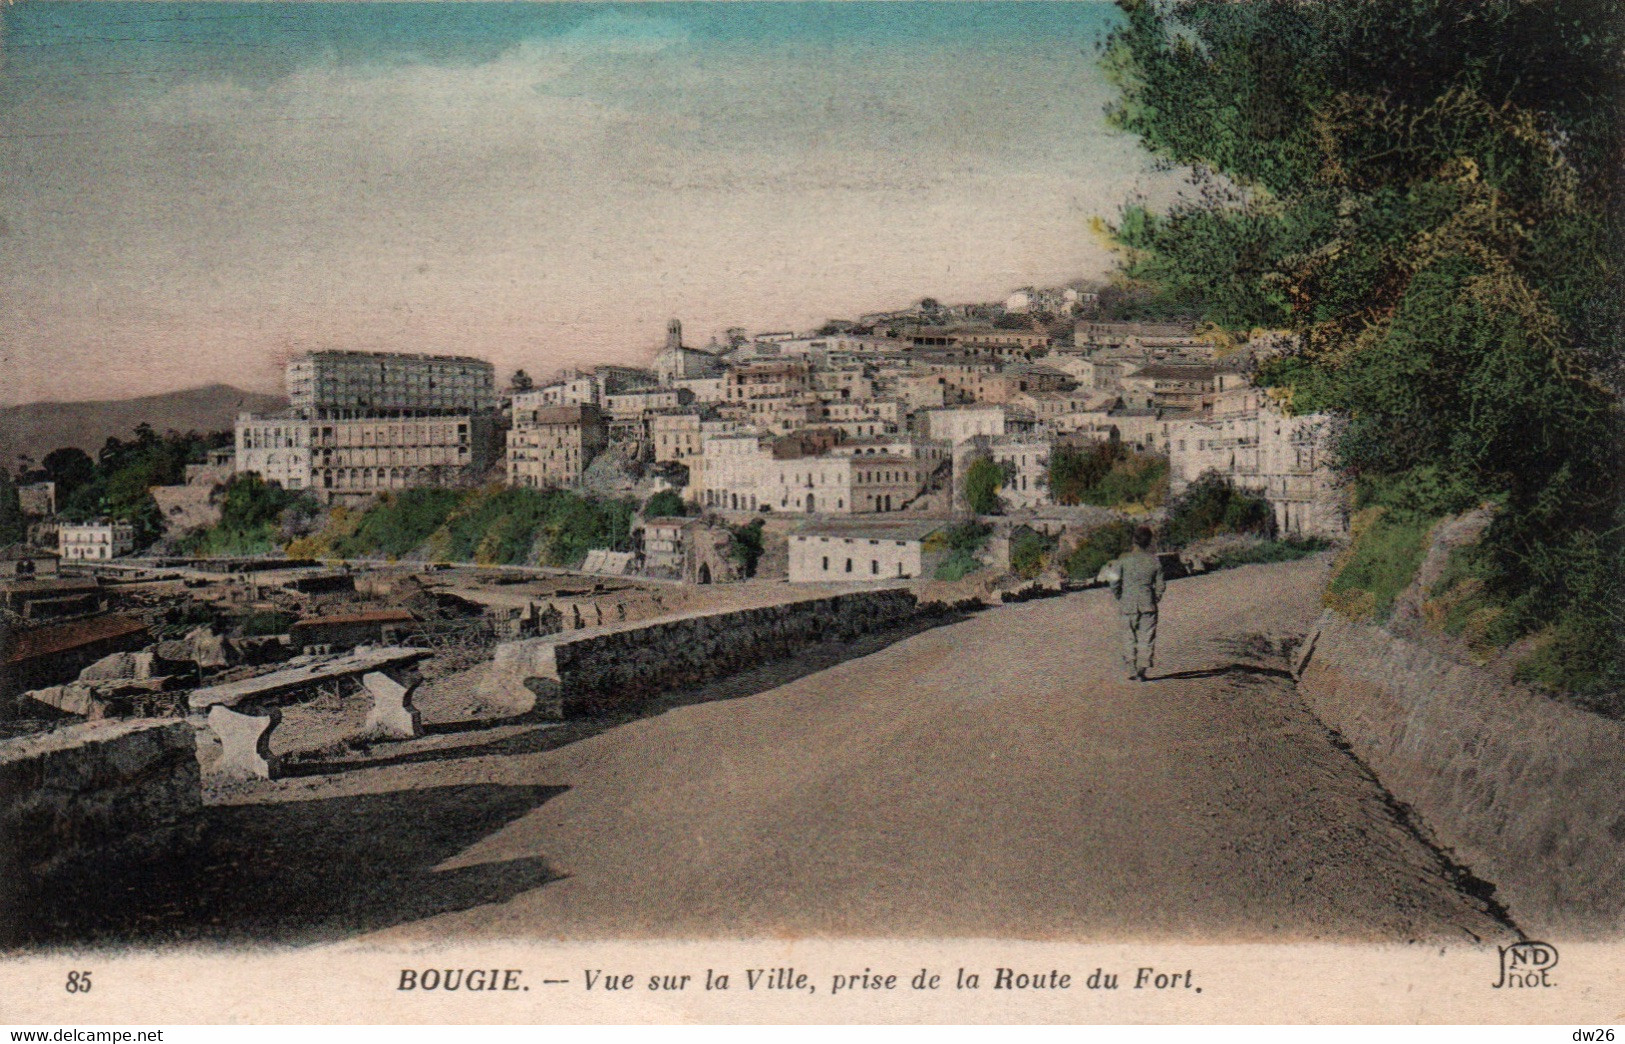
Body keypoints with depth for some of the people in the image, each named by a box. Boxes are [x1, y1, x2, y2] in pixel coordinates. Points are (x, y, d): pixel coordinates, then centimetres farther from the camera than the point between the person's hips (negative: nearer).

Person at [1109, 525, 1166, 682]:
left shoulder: (1124, 560, -6)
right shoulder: (1155, 560, -2)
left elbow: (1115, 581, -6)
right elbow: (1160, 584, 2)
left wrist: (1119, 598, 9)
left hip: (1128, 604, 0)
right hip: (1148, 604, 0)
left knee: (1129, 637, 11)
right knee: (1147, 638, 7)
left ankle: (1132, 670, 2)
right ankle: (1142, 670, 3)